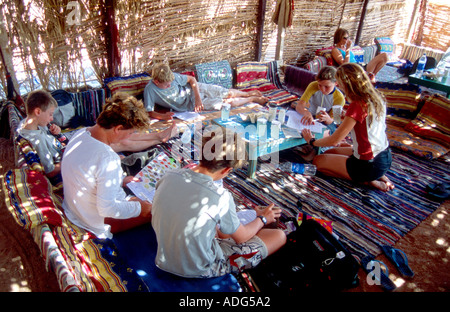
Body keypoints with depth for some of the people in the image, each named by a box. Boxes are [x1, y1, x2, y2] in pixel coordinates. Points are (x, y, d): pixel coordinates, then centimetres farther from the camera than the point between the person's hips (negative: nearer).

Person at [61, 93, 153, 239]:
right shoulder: (107, 158, -36)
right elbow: (107, 209, -31)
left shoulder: (81, 133, -8)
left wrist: (120, 180, 10)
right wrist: (138, 207, -16)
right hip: (99, 223, -9)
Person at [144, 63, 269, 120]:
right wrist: (163, 116, -43)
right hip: (190, 105, -2)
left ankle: (250, 94, 35)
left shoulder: (172, 76, -18)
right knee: (229, 102, -6)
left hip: (196, 89, 2)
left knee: (228, 93, 3)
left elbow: (191, 79, -6)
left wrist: (198, 98, -19)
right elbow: (149, 112, -24)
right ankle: (253, 99, 18)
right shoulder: (150, 90, -24)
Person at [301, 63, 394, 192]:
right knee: (330, 153, 24)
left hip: (369, 165, -8)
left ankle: (365, 180, 0)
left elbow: (334, 140, -20)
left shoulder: (357, 106, -25)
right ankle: (377, 176, 13)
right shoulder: (376, 98, 0)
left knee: (317, 161, 5)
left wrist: (312, 141, -3)